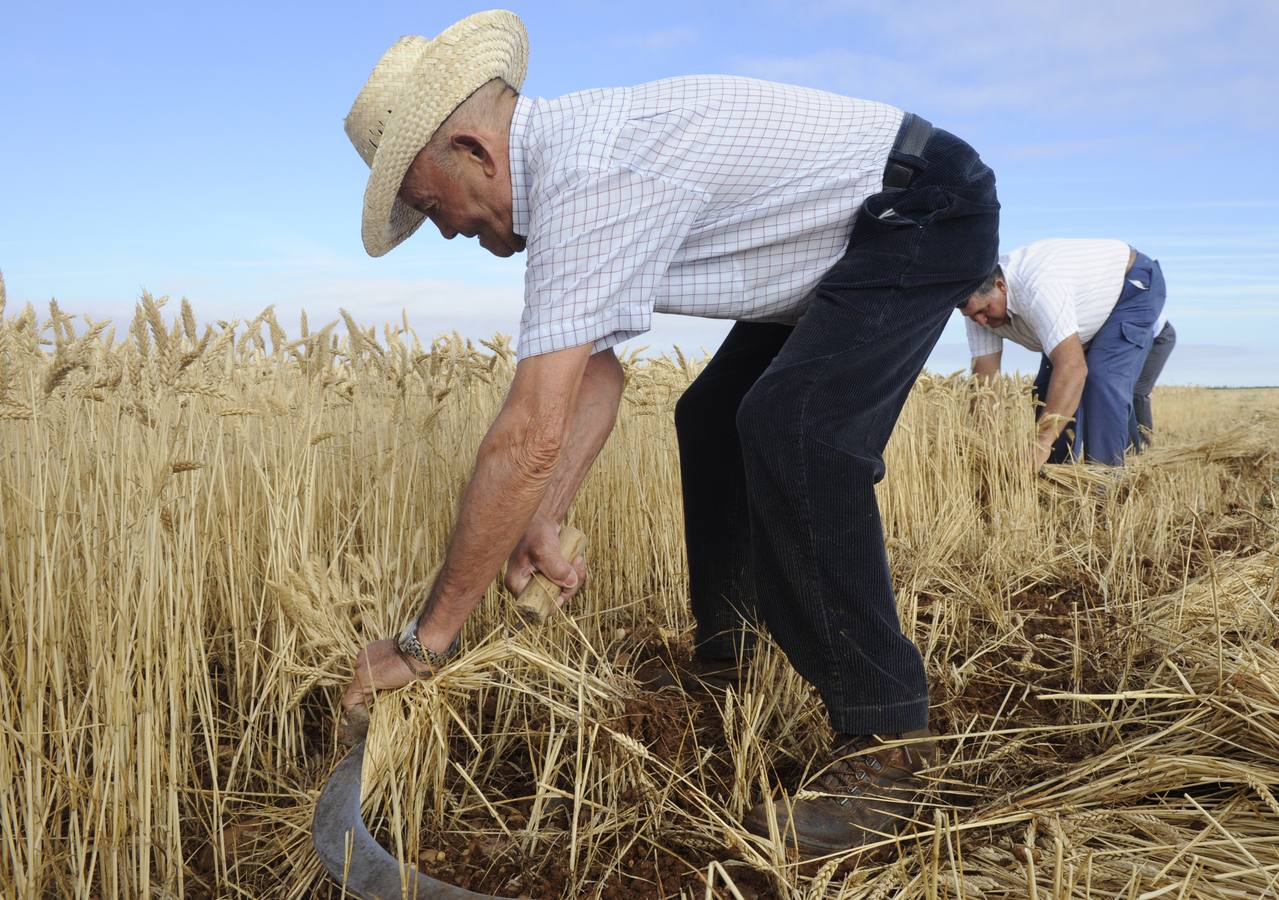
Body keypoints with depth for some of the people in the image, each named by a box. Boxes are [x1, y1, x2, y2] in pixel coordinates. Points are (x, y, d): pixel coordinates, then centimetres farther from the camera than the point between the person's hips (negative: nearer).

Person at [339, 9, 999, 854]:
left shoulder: (584, 180, -30)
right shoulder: (569, 155, 1)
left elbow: (531, 437, -34)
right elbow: (596, 371, 5)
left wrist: (425, 639, -26)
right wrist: (543, 524, -3)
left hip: (928, 213, -10)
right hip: (845, 244, 10)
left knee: (792, 429, -28)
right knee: (712, 420, 12)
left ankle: (888, 736, -15)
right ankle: (723, 666, 24)